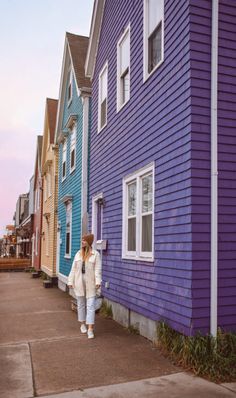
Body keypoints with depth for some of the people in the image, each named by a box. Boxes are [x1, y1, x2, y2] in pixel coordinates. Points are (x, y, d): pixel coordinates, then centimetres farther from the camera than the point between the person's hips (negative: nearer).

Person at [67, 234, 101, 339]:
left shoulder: (95, 254, -5)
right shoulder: (78, 254, 7)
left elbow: (98, 269, -10)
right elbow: (73, 269, 7)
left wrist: (98, 281, -22)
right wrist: (70, 281, 1)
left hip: (90, 283, -4)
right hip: (79, 282, 4)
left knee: (90, 305, -5)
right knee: (81, 304, 13)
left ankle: (90, 329, -6)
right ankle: (83, 324, 29)